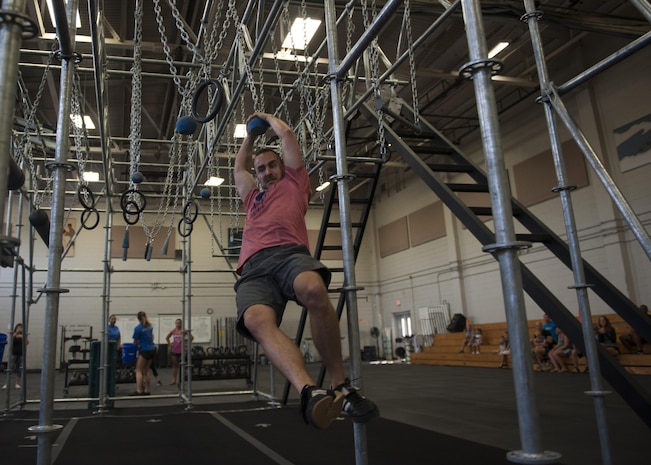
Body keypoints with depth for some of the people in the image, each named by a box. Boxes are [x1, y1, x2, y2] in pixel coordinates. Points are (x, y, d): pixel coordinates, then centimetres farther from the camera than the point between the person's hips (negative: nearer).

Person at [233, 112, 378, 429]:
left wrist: (266, 116, 53)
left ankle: (340, 386, -29)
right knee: (256, 320, -34)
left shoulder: (293, 184, 30)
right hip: (254, 268, 3)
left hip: (289, 253, -3)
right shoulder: (253, 197, 42)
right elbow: (237, 168, 57)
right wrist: (251, 134, 64)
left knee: (313, 288, -41)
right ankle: (309, 392, -53)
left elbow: (287, 134, 34)